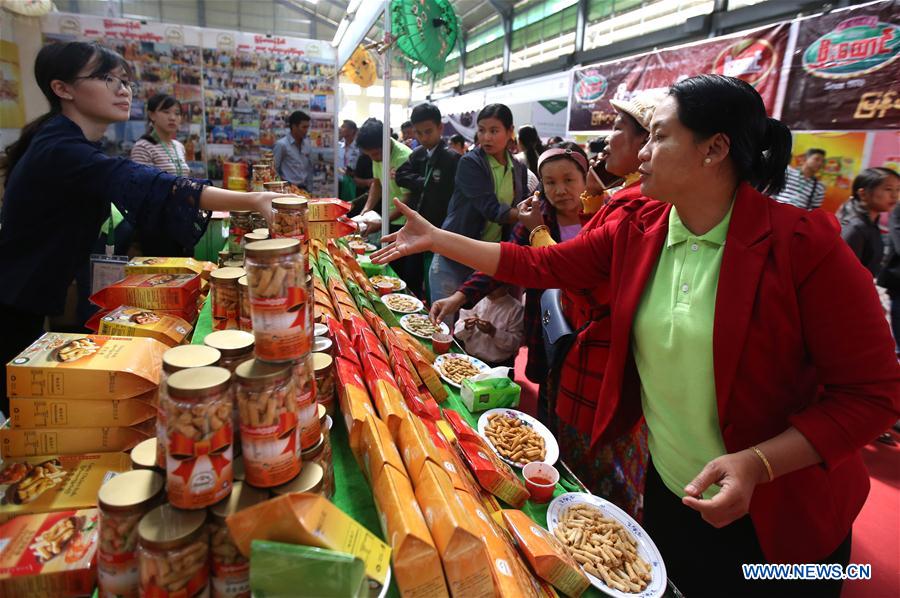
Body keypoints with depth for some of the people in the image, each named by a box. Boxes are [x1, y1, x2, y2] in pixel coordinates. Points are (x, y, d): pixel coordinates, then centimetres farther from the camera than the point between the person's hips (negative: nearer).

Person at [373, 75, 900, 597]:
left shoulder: (806, 246, -22)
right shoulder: (637, 232, -7)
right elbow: (539, 265, -4)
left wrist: (756, 464, -28)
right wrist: (434, 239, -5)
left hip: (775, 517, -4)